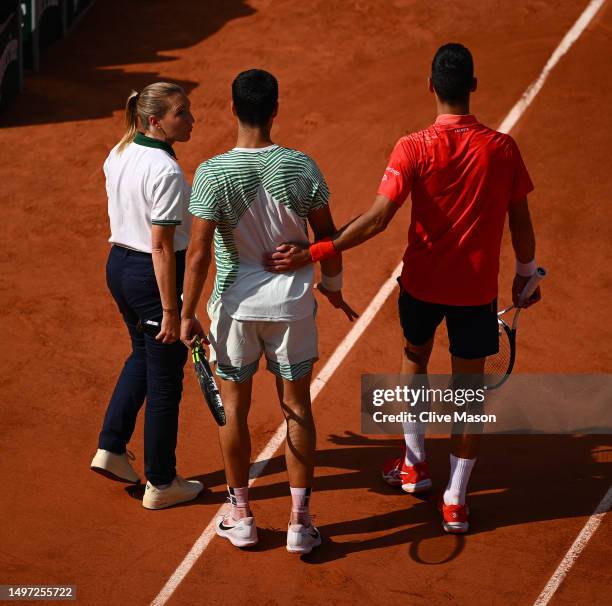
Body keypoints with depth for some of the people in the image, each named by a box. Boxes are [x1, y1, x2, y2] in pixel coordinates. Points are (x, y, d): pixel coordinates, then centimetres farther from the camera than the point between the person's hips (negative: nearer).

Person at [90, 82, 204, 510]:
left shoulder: (118, 155, 3)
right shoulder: (166, 172, -23)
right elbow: (161, 247, -23)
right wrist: (170, 310, -20)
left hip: (118, 264, 9)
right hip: (153, 273, -8)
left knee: (143, 354, 29)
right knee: (165, 378, 6)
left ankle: (111, 447, 27)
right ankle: (161, 483, 17)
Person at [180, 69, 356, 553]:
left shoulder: (212, 173, -15)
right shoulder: (301, 167, -10)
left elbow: (199, 252, -13)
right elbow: (327, 237, -1)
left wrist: (188, 314, -2)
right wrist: (333, 287, 17)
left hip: (235, 305, -1)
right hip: (292, 304, 1)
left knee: (234, 407, 14)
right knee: (297, 408, 11)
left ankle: (241, 517, 25)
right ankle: (300, 522, 16)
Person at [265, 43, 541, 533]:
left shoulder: (415, 148, -16)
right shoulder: (502, 148, -10)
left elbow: (377, 220, -24)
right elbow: (521, 222, -2)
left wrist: (314, 253, -22)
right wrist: (526, 275, 14)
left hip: (423, 282, 0)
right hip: (478, 288, 0)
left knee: (415, 360, 27)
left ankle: (415, 465, 38)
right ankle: (455, 501, 14)